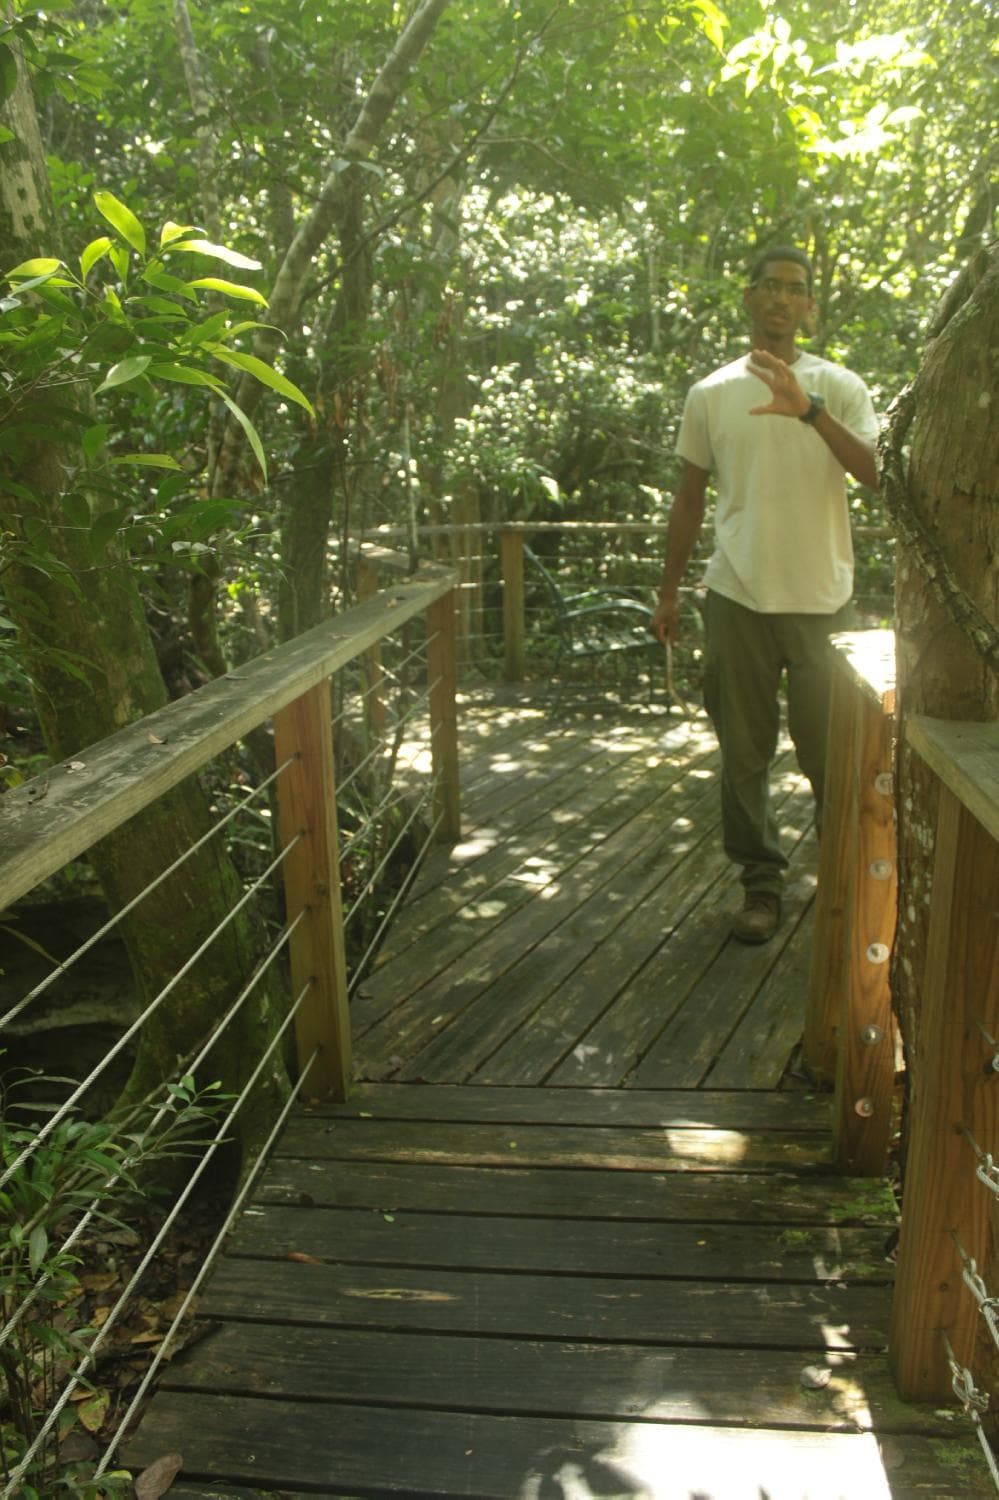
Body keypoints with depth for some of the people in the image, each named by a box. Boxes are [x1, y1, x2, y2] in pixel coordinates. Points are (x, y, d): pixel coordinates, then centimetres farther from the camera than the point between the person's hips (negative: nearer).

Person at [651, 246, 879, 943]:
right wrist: (668, 591, 12)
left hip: (819, 597, -1)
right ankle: (762, 880, 19)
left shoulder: (839, 387, 1)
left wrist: (809, 409, -30)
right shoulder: (710, 394, 7)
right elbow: (691, 496, 13)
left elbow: (872, 472, -15)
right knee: (744, 749, 6)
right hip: (737, 597, 2)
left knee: (829, 748, 4)